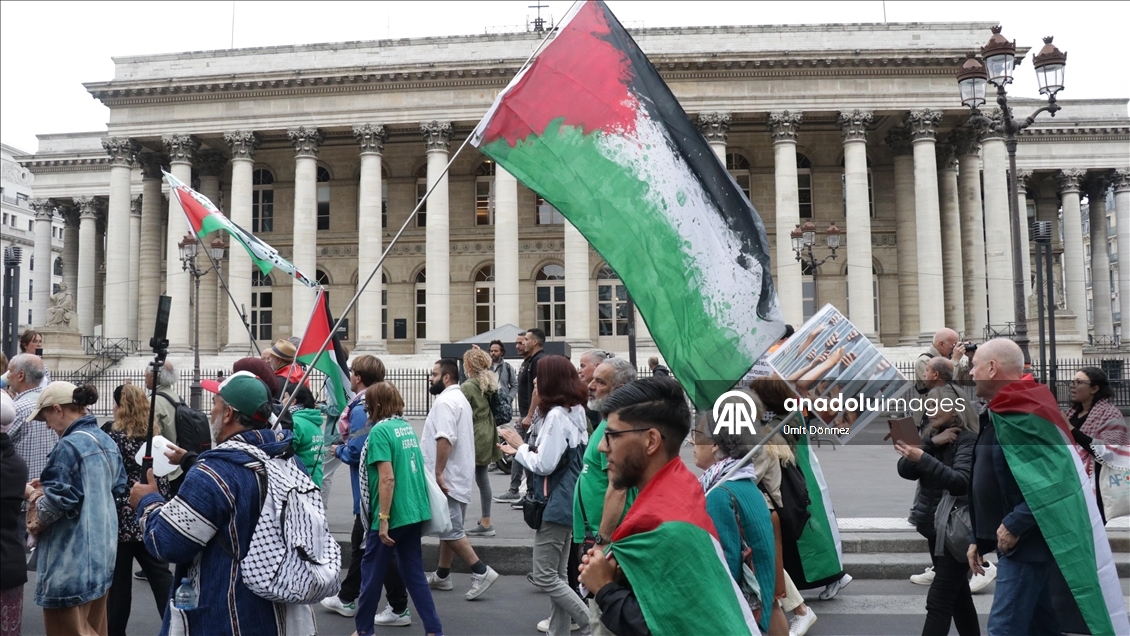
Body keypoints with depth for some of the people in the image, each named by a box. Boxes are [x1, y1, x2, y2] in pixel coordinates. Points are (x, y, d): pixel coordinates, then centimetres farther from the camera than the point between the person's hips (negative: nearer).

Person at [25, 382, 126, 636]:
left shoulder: (69, 446, -18)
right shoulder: (107, 441, 8)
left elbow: (58, 500, -21)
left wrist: (36, 522, 0)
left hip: (74, 554, -9)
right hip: (102, 545, 9)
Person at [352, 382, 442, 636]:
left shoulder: (380, 430, -13)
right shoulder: (407, 426, 10)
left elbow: (387, 478, -20)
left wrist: (383, 519, -17)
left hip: (393, 514, -7)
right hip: (416, 511, 7)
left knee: (372, 572, 11)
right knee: (415, 572, 13)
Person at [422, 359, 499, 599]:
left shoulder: (445, 401, -16)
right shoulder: (460, 398, 17)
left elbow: (445, 438, -28)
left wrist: (438, 473, -26)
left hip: (447, 478, -11)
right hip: (458, 475, 11)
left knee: (450, 530, -7)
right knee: (449, 527, 15)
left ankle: (481, 572, -7)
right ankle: (442, 575, 24)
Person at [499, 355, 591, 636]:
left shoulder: (557, 415, -19)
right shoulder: (575, 412, 9)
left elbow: (544, 465, -21)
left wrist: (520, 447, -5)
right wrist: (522, 450, 10)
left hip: (555, 503, -10)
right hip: (567, 501, 10)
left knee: (545, 577, -2)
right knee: (558, 575, 14)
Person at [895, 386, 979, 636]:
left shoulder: (968, 439, -13)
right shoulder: (931, 435, 8)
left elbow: (961, 481, -28)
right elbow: (905, 471, -4)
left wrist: (923, 458, -39)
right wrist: (931, 443, -16)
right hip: (936, 528, 8)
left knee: (938, 600, -9)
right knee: (958, 595, 17)